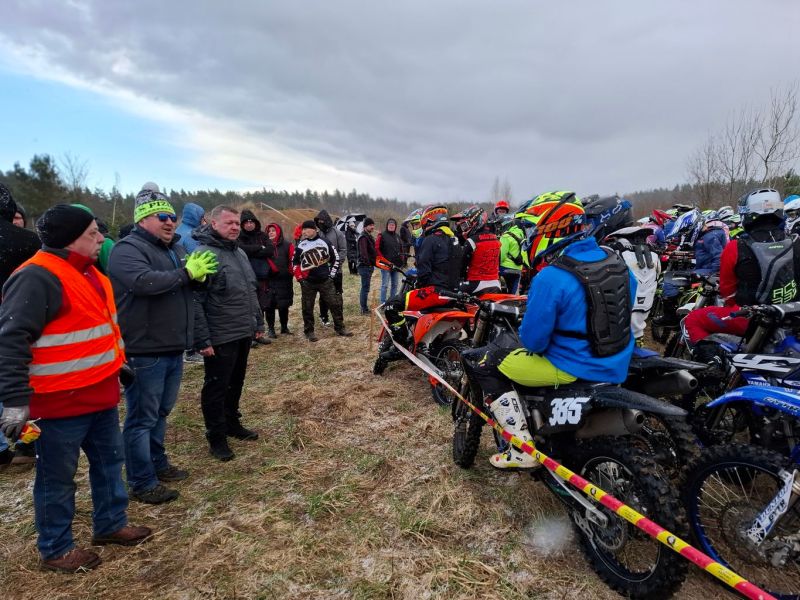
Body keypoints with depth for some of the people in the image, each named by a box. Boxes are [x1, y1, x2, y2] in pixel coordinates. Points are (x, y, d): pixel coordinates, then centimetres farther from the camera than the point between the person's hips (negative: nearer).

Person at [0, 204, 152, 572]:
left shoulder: (87, 272, 12)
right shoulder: (38, 277, -19)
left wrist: (117, 367, 27)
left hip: (100, 393, 9)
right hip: (61, 401, -9)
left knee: (108, 461, 20)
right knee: (58, 477, 9)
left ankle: (110, 525, 38)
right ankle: (55, 550, 27)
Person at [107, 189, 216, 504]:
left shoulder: (176, 248, 15)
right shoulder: (128, 249, -13)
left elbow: (199, 279, 15)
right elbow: (145, 281, -31)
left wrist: (200, 272, -9)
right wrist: (187, 272, -21)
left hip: (174, 348, 9)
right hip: (145, 351, -9)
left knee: (161, 411, 21)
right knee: (142, 418, 3)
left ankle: (158, 463, 38)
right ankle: (142, 483, 15)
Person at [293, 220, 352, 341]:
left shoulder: (325, 242, 0)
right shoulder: (300, 245, 2)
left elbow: (336, 258, 8)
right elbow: (294, 262, 11)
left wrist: (332, 274, 3)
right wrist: (299, 277, 2)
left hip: (326, 281, 0)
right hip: (308, 282, 0)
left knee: (335, 304, 2)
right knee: (307, 308, 4)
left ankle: (340, 328, 14)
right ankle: (309, 331, 17)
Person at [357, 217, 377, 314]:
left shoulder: (369, 236, 19)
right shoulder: (363, 237, -14)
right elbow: (363, 253, -24)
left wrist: (373, 262, 16)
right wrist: (368, 262, -24)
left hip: (369, 266, 10)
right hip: (365, 266, -10)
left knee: (365, 287, 15)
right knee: (365, 287, -7)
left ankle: (364, 307, 22)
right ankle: (364, 309, -2)